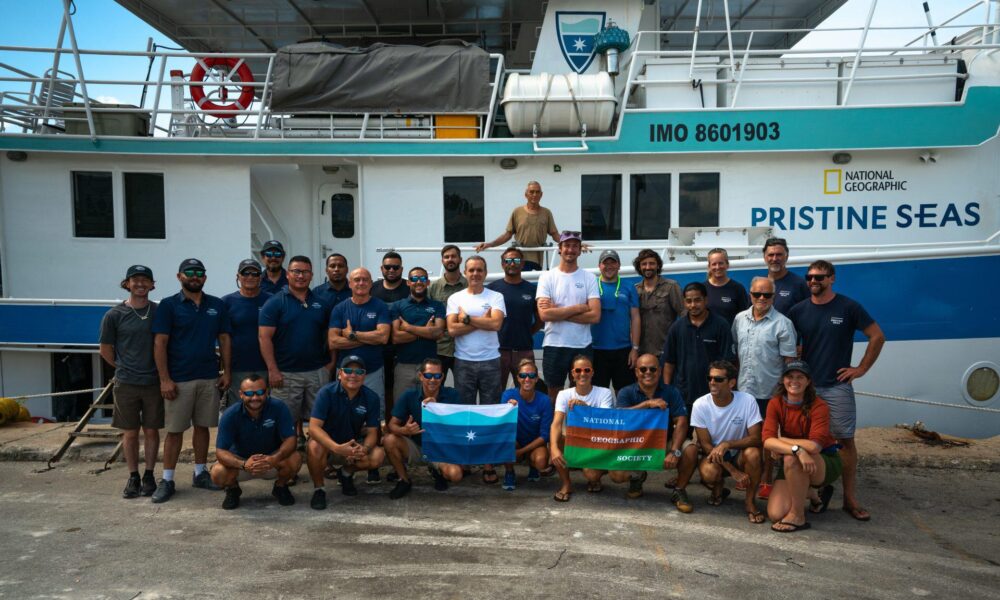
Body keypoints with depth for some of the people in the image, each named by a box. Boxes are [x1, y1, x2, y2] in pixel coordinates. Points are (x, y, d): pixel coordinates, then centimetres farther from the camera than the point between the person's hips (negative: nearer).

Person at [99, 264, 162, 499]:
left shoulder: (159, 312, 1)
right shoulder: (114, 315, -2)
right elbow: (106, 350, 7)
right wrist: (124, 368, 11)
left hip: (154, 382, 0)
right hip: (125, 383, 0)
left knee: (151, 431, 7)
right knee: (130, 433, 7)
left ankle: (149, 475, 18)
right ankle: (133, 477, 19)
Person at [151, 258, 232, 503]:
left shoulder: (218, 306, 7)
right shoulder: (168, 305, -2)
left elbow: (224, 340, 10)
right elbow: (160, 343, -6)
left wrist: (227, 372, 3)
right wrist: (164, 379, -12)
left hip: (209, 378, 3)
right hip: (178, 380, -3)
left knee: (203, 426, 11)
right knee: (174, 430, 2)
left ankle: (200, 473, 22)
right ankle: (167, 480, 10)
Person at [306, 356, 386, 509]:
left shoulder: (371, 398, -9)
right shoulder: (327, 393, -19)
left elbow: (372, 432, -8)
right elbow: (314, 427, -28)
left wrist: (364, 449, -33)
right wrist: (337, 448, -44)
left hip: (353, 444, 3)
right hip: (326, 443, -3)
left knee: (378, 455, -23)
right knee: (314, 447, -37)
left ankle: (347, 473, 10)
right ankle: (318, 489, -9)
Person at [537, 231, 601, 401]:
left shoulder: (589, 278, 2)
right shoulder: (547, 277, 0)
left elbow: (595, 316, -10)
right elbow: (544, 314, -13)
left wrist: (557, 312, -12)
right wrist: (579, 307, -11)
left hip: (582, 346, 0)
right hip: (554, 346, 0)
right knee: (554, 394, 12)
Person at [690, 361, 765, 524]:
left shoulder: (747, 401, -17)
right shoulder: (700, 405, -16)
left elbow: (756, 438, -18)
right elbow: (706, 444, -13)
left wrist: (727, 444, -36)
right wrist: (733, 471, -21)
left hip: (739, 455, 0)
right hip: (713, 455, 0)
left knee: (753, 453, -33)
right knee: (709, 472, -33)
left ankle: (750, 501, -7)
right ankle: (718, 489, 8)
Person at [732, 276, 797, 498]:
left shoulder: (782, 324, -10)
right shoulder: (740, 319, 5)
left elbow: (790, 360, -9)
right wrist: (735, 376, 11)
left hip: (769, 391, -4)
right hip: (743, 388, 4)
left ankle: (766, 480, 20)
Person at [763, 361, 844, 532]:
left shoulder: (819, 406, -19)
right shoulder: (776, 404, -10)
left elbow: (814, 446, -33)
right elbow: (767, 441, -24)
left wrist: (780, 441, -23)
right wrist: (797, 449, -40)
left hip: (826, 462, -4)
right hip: (794, 467, 4)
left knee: (791, 459, -36)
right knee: (775, 514, -11)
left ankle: (798, 517, -18)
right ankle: (813, 494, 20)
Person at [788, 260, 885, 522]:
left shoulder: (848, 308, -4)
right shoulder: (798, 310, 3)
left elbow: (877, 336, 1)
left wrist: (861, 369, -3)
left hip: (837, 386, -2)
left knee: (845, 440, 1)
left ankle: (850, 499, 8)